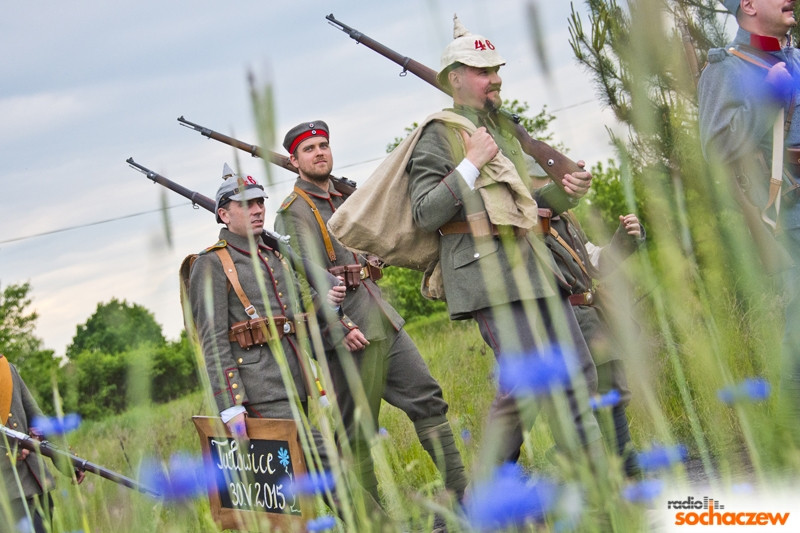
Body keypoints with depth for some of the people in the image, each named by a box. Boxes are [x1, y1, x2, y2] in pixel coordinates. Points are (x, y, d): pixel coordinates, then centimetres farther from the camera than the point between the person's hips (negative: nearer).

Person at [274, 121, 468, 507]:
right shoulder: (294, 211, -7)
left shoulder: (346, 198, 19)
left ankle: (461, 494, 7)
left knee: (426, 397, 4)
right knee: (358, 433, -3)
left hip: (384, 320, 8)